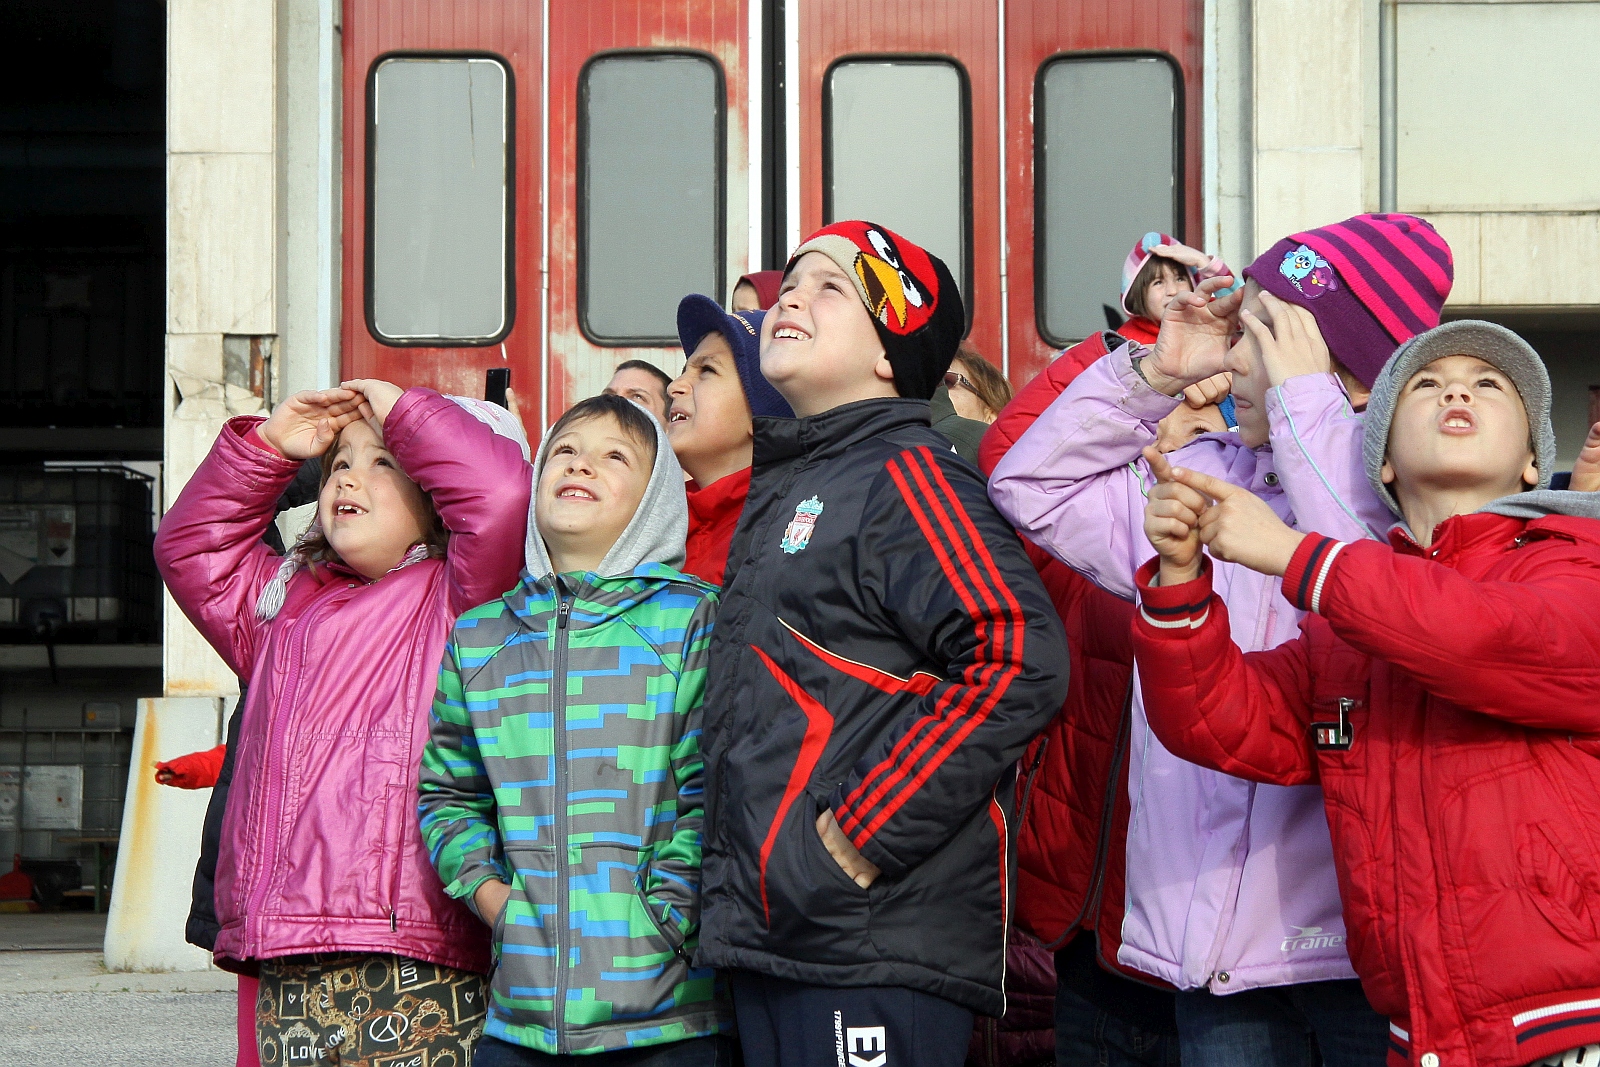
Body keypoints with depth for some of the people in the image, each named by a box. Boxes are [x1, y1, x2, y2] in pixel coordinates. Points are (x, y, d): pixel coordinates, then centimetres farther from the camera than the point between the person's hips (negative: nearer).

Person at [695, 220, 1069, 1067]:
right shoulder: (777, 490, 19)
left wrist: (862, 838, -19)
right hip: (767, 933, 9)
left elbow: (1020, 659, -22)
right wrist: (729, 890, 17)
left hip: (875, 945, -8)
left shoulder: (906, 475, -7)